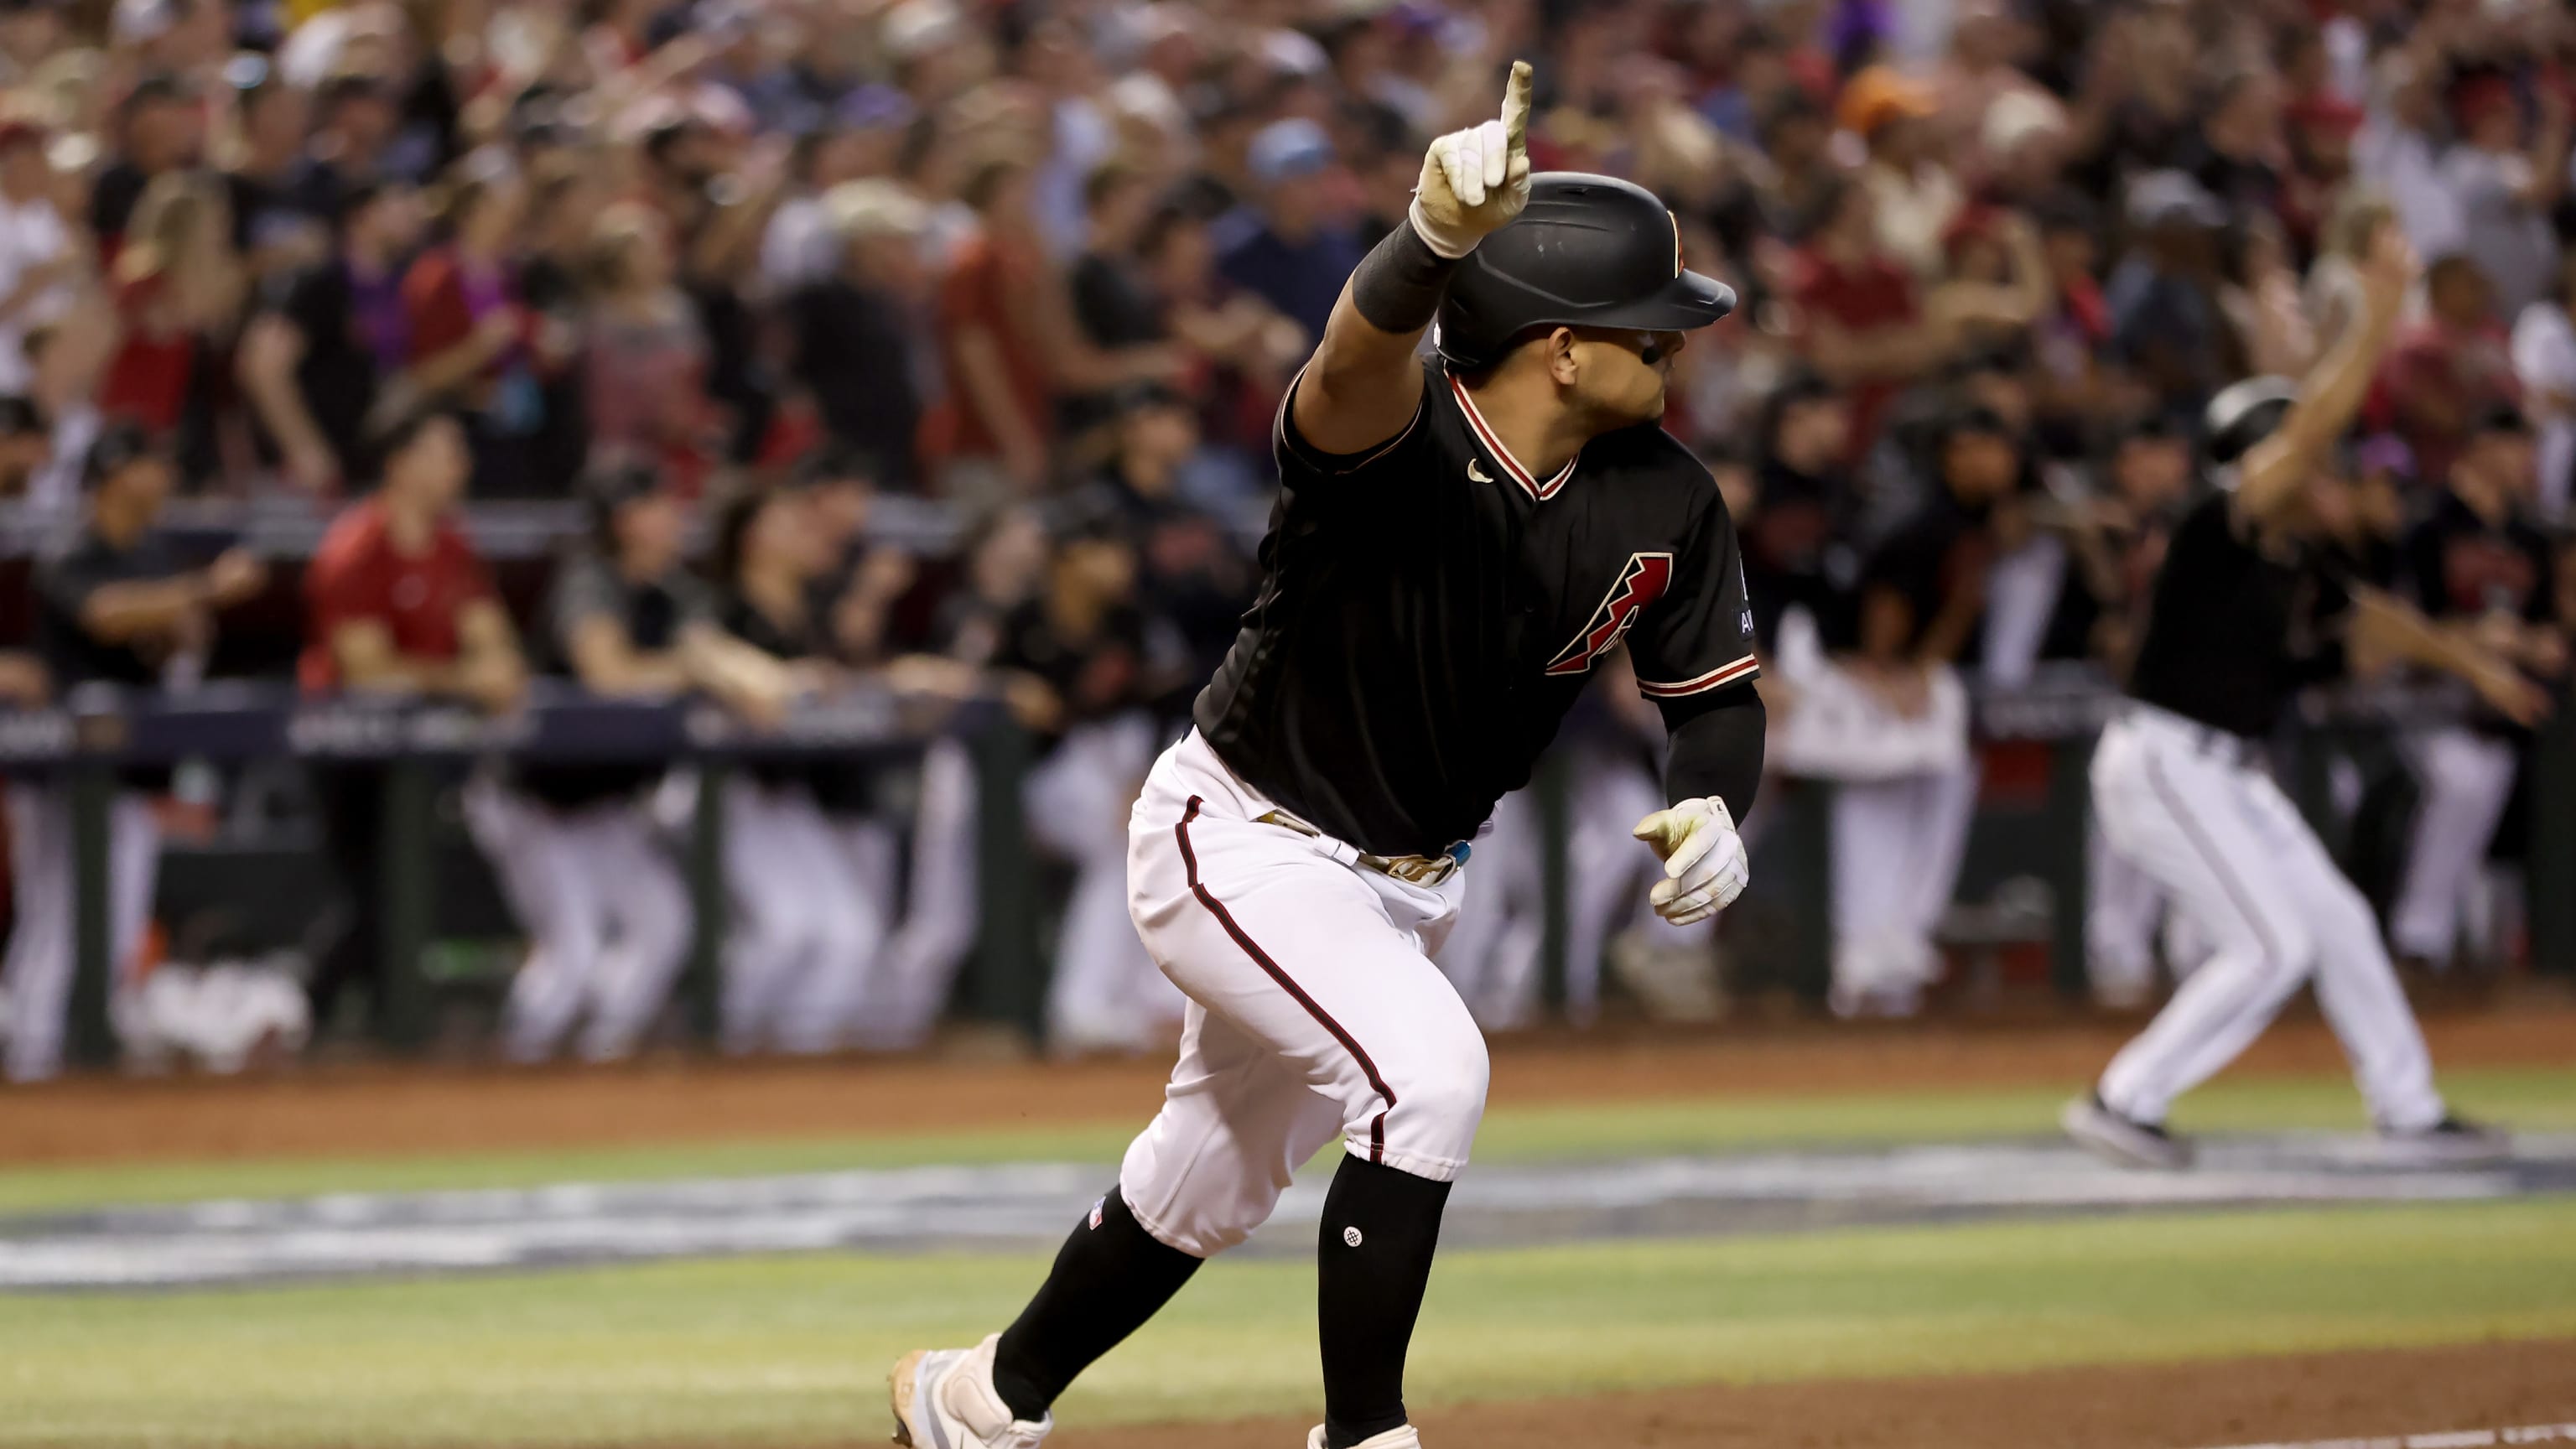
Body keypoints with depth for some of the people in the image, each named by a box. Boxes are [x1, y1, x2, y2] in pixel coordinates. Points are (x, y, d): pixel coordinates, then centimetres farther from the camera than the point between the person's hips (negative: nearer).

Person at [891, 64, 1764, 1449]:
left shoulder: (1660, 502, -12)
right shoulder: (1392, 440, -31)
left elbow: (1715, 691, 0)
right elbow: (1361, 351, -55)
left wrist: (1710, 809, -23)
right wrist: (1437, 230, -77)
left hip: (1408, 877, 7)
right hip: (1238, 844, -7)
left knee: (1216, 1180, 20)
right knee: (1426, 1069, -29)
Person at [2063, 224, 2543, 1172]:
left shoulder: (2298, 562, 10)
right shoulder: (2224, 528, -16)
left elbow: (2371, 618, 29)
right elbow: (2315, 419, -27)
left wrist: (2472, 665, 37)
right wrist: (2380, 311, -28)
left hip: (2227, 774, 10)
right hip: (2165, 764, -10)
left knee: (2337, 926, 12)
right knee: (2273, 947, -11)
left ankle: (2409, 1113, 23)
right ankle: (2124, 1104, -5)